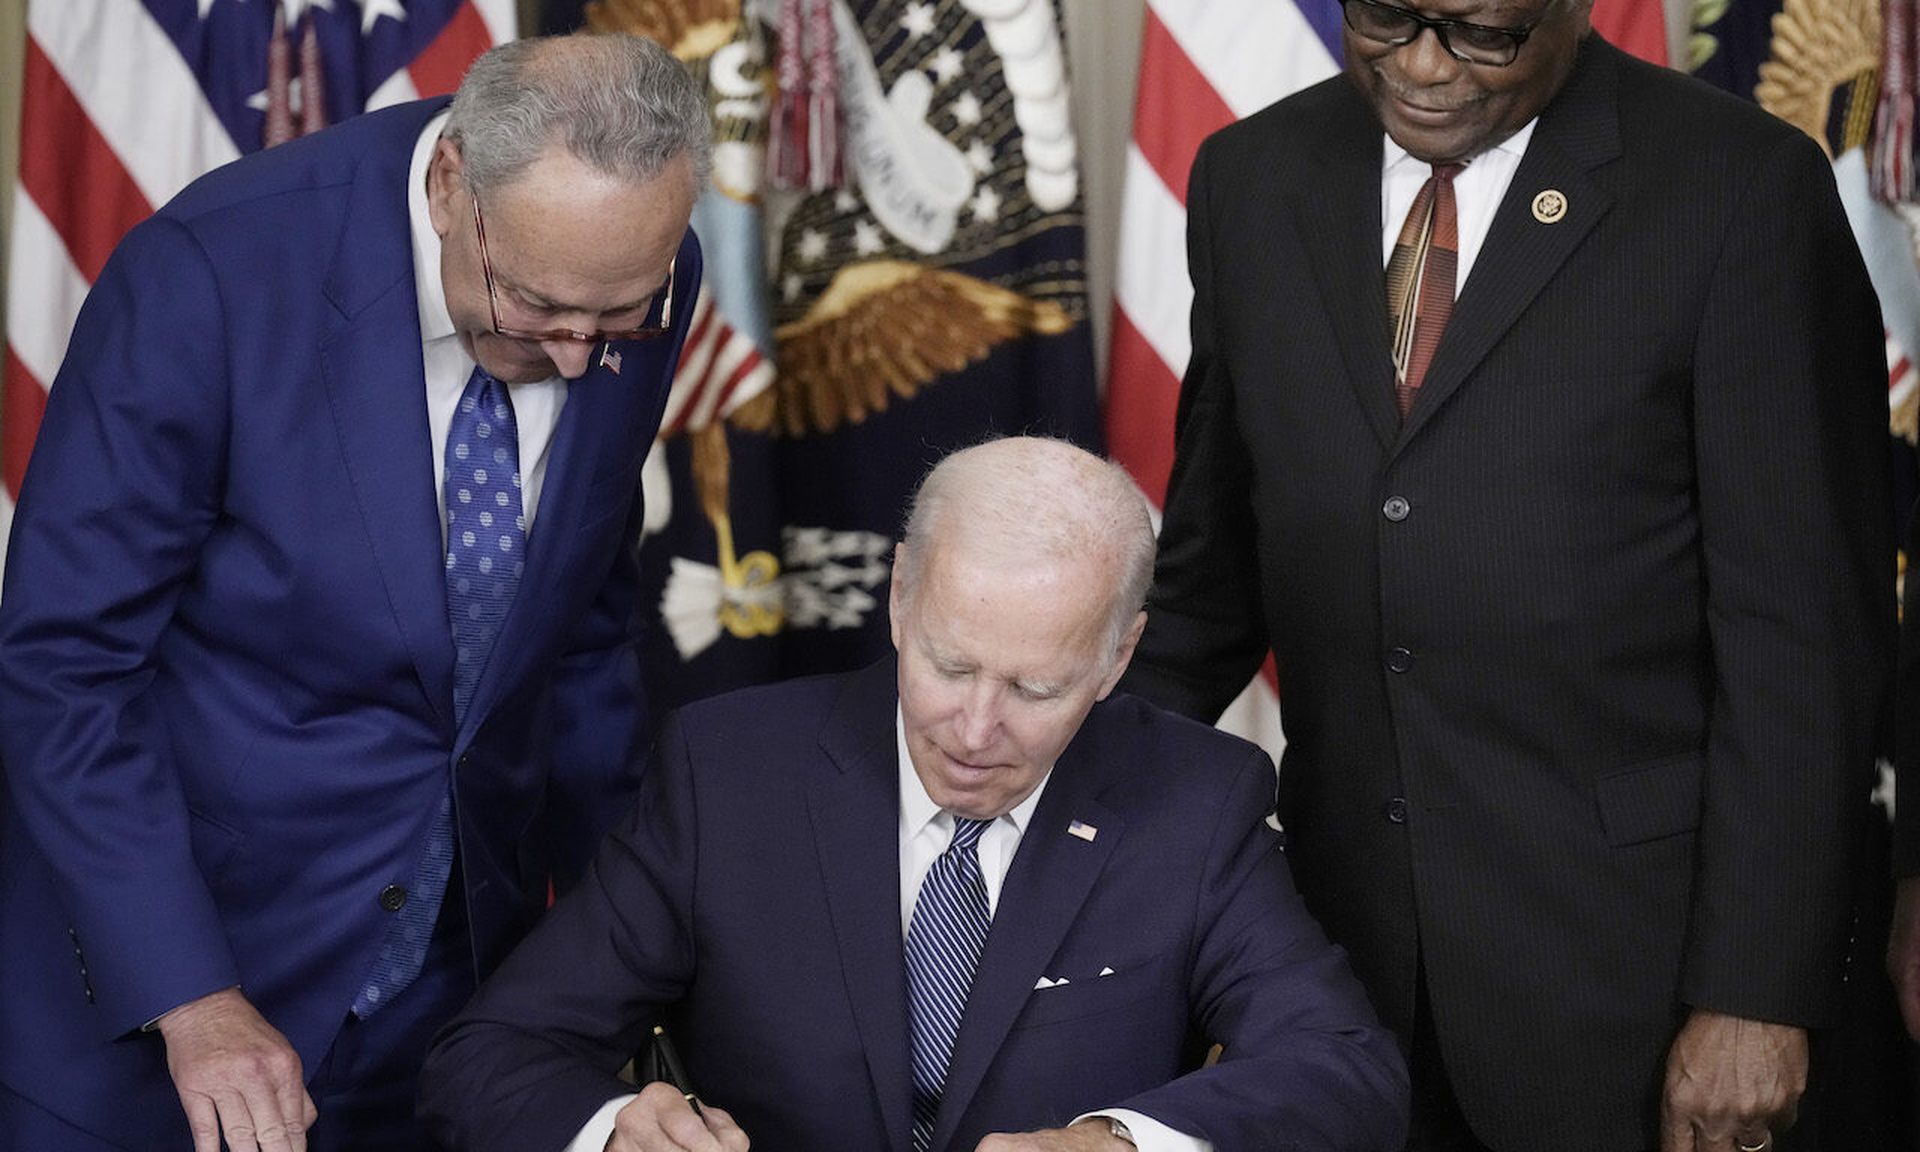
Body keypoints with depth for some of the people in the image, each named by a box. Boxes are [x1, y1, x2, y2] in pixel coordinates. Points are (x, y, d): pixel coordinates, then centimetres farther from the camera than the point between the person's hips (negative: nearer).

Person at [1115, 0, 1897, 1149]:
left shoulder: (1745, 188, -9)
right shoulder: (1254, 179, 6)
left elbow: (1808, 624, -10)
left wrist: (1756, 992, -13)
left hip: (1620, 958, -4)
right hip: (1344, 931, 4)